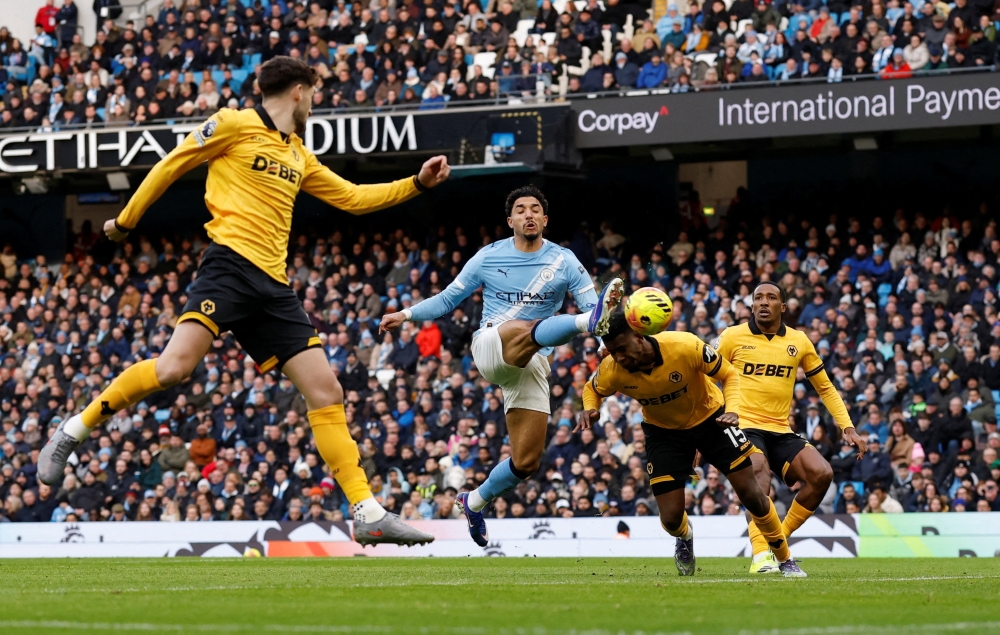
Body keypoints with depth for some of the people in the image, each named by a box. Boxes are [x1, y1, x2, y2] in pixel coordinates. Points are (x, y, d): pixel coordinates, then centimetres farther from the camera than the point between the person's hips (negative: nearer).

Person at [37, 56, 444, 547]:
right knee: (175, 367, -26)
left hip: (273, 285, 7)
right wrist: (125, 221, 10)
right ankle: (75, 430, -7)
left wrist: (417, 184, 24)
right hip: (230, 263, -7)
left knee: (326, 392, -2)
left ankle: (367, 515, -2)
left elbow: (353, 198, 31)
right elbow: (170, 166, 6)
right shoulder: (234, 125, 2)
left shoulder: (298, 155, 24)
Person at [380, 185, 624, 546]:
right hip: (490, 348, -2)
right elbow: (448, 299, 16)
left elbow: (590, 306, -4)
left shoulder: (564, 262, 5)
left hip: (531, 366, 2)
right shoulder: (488, 258, 6)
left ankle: (474, 503, 21)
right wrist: (407, 314, 9)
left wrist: (607, 306, -27)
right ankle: (590, 324, -67)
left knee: (527, 462, -4)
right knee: (529, 331, -39)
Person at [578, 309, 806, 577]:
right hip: (664, 431, 2)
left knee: (751, 494, -4)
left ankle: (785, 560, 19)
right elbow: (592, 389, 0)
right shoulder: (611, 370, -26)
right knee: (671, 518, -6)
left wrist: (732, 410, -35)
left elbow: (729, 374, -17)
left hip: (710, 418, -1)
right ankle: (684, 538, 34)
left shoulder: (686, 346, -33)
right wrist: (590, 409, -23)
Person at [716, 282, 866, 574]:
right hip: (743, 427, -4)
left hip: (781, 432, 4)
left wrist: (847, 426, 9)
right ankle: (760, 553, -42)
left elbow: (824, 386, 20)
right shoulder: (733, 337, 3)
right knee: (759, 472, -35)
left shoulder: (799, 341, 11)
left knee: (822, 474, -18)